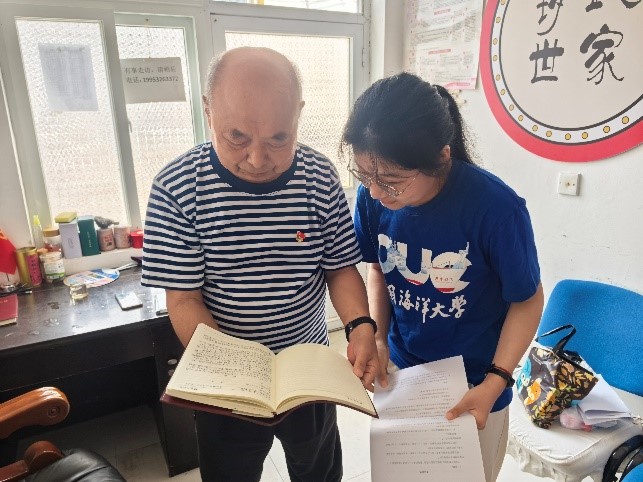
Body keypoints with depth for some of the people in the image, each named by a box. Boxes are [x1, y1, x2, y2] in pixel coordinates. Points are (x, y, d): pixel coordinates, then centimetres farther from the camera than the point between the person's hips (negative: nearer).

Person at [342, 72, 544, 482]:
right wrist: (377, 338, -10)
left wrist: (495, 383, -19)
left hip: (473, 388, -3)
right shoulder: (373, 197, -17)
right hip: (399, 375, 4)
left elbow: (528, 300, -12)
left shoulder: (495, 208, -28)